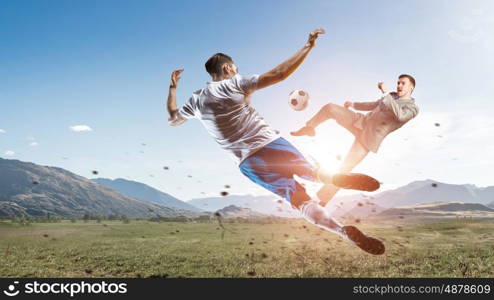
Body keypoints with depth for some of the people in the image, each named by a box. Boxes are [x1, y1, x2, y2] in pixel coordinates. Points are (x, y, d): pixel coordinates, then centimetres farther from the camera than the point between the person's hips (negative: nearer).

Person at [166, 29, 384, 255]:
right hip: (271, 144, -2)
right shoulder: (235, 83, 2)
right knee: (312, 172, 13)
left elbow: (172, 119, 30)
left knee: (300, 199, 1)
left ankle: (344, 230, -20)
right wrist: (307, 47, 1)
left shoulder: (196, 100, 13)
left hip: (248, 163, 3)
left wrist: (172, 87, 42)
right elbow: (278, 74, -7)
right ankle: (337, 178, -23)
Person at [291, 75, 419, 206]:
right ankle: (309, 128, 15)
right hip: (360, 121, 6)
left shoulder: (413, 108, -7)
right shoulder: (392, 96, 14)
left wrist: (386, 93, -27)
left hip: (368, 139, -6)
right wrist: (353, 104, 16)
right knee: (329, 108, -12)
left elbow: (399, 116, -30)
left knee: (344, 170, -9)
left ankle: (322, 201, 4)